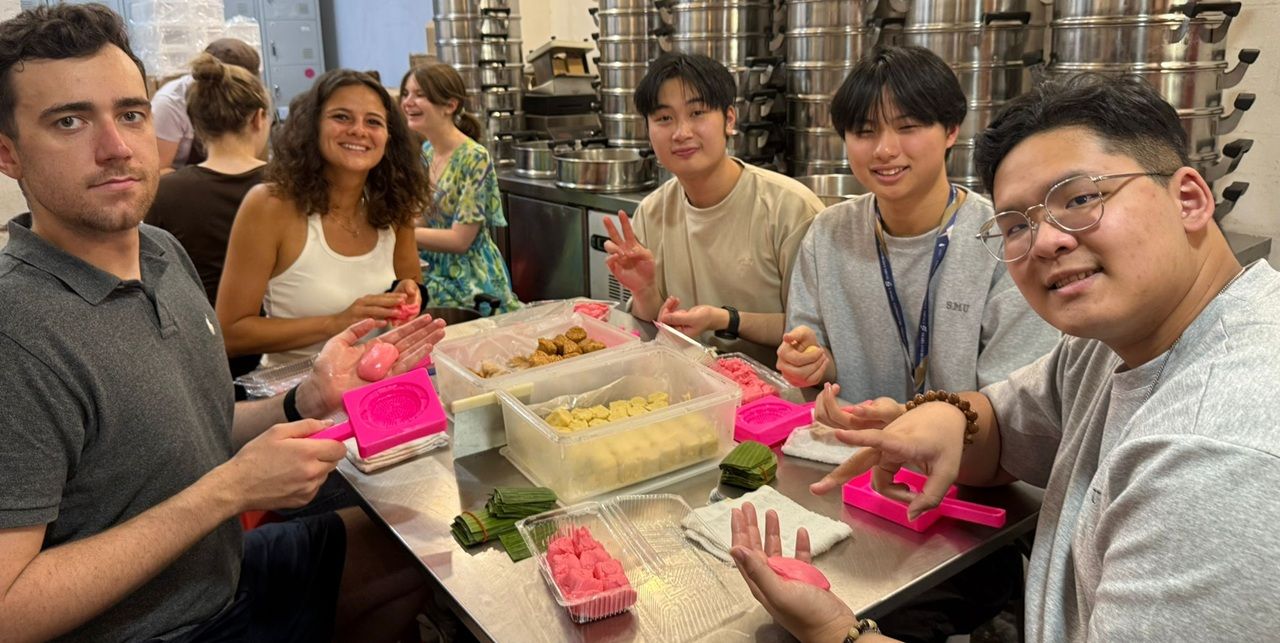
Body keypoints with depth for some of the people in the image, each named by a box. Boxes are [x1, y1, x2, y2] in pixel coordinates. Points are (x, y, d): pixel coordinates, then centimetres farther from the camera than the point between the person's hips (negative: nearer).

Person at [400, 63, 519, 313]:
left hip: (469, 282, -7)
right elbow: (427, 218, 10)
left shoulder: (474, 158, -19)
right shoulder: (426, 151, 4)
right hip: (433, 273, 7)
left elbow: (460, 240, -21)